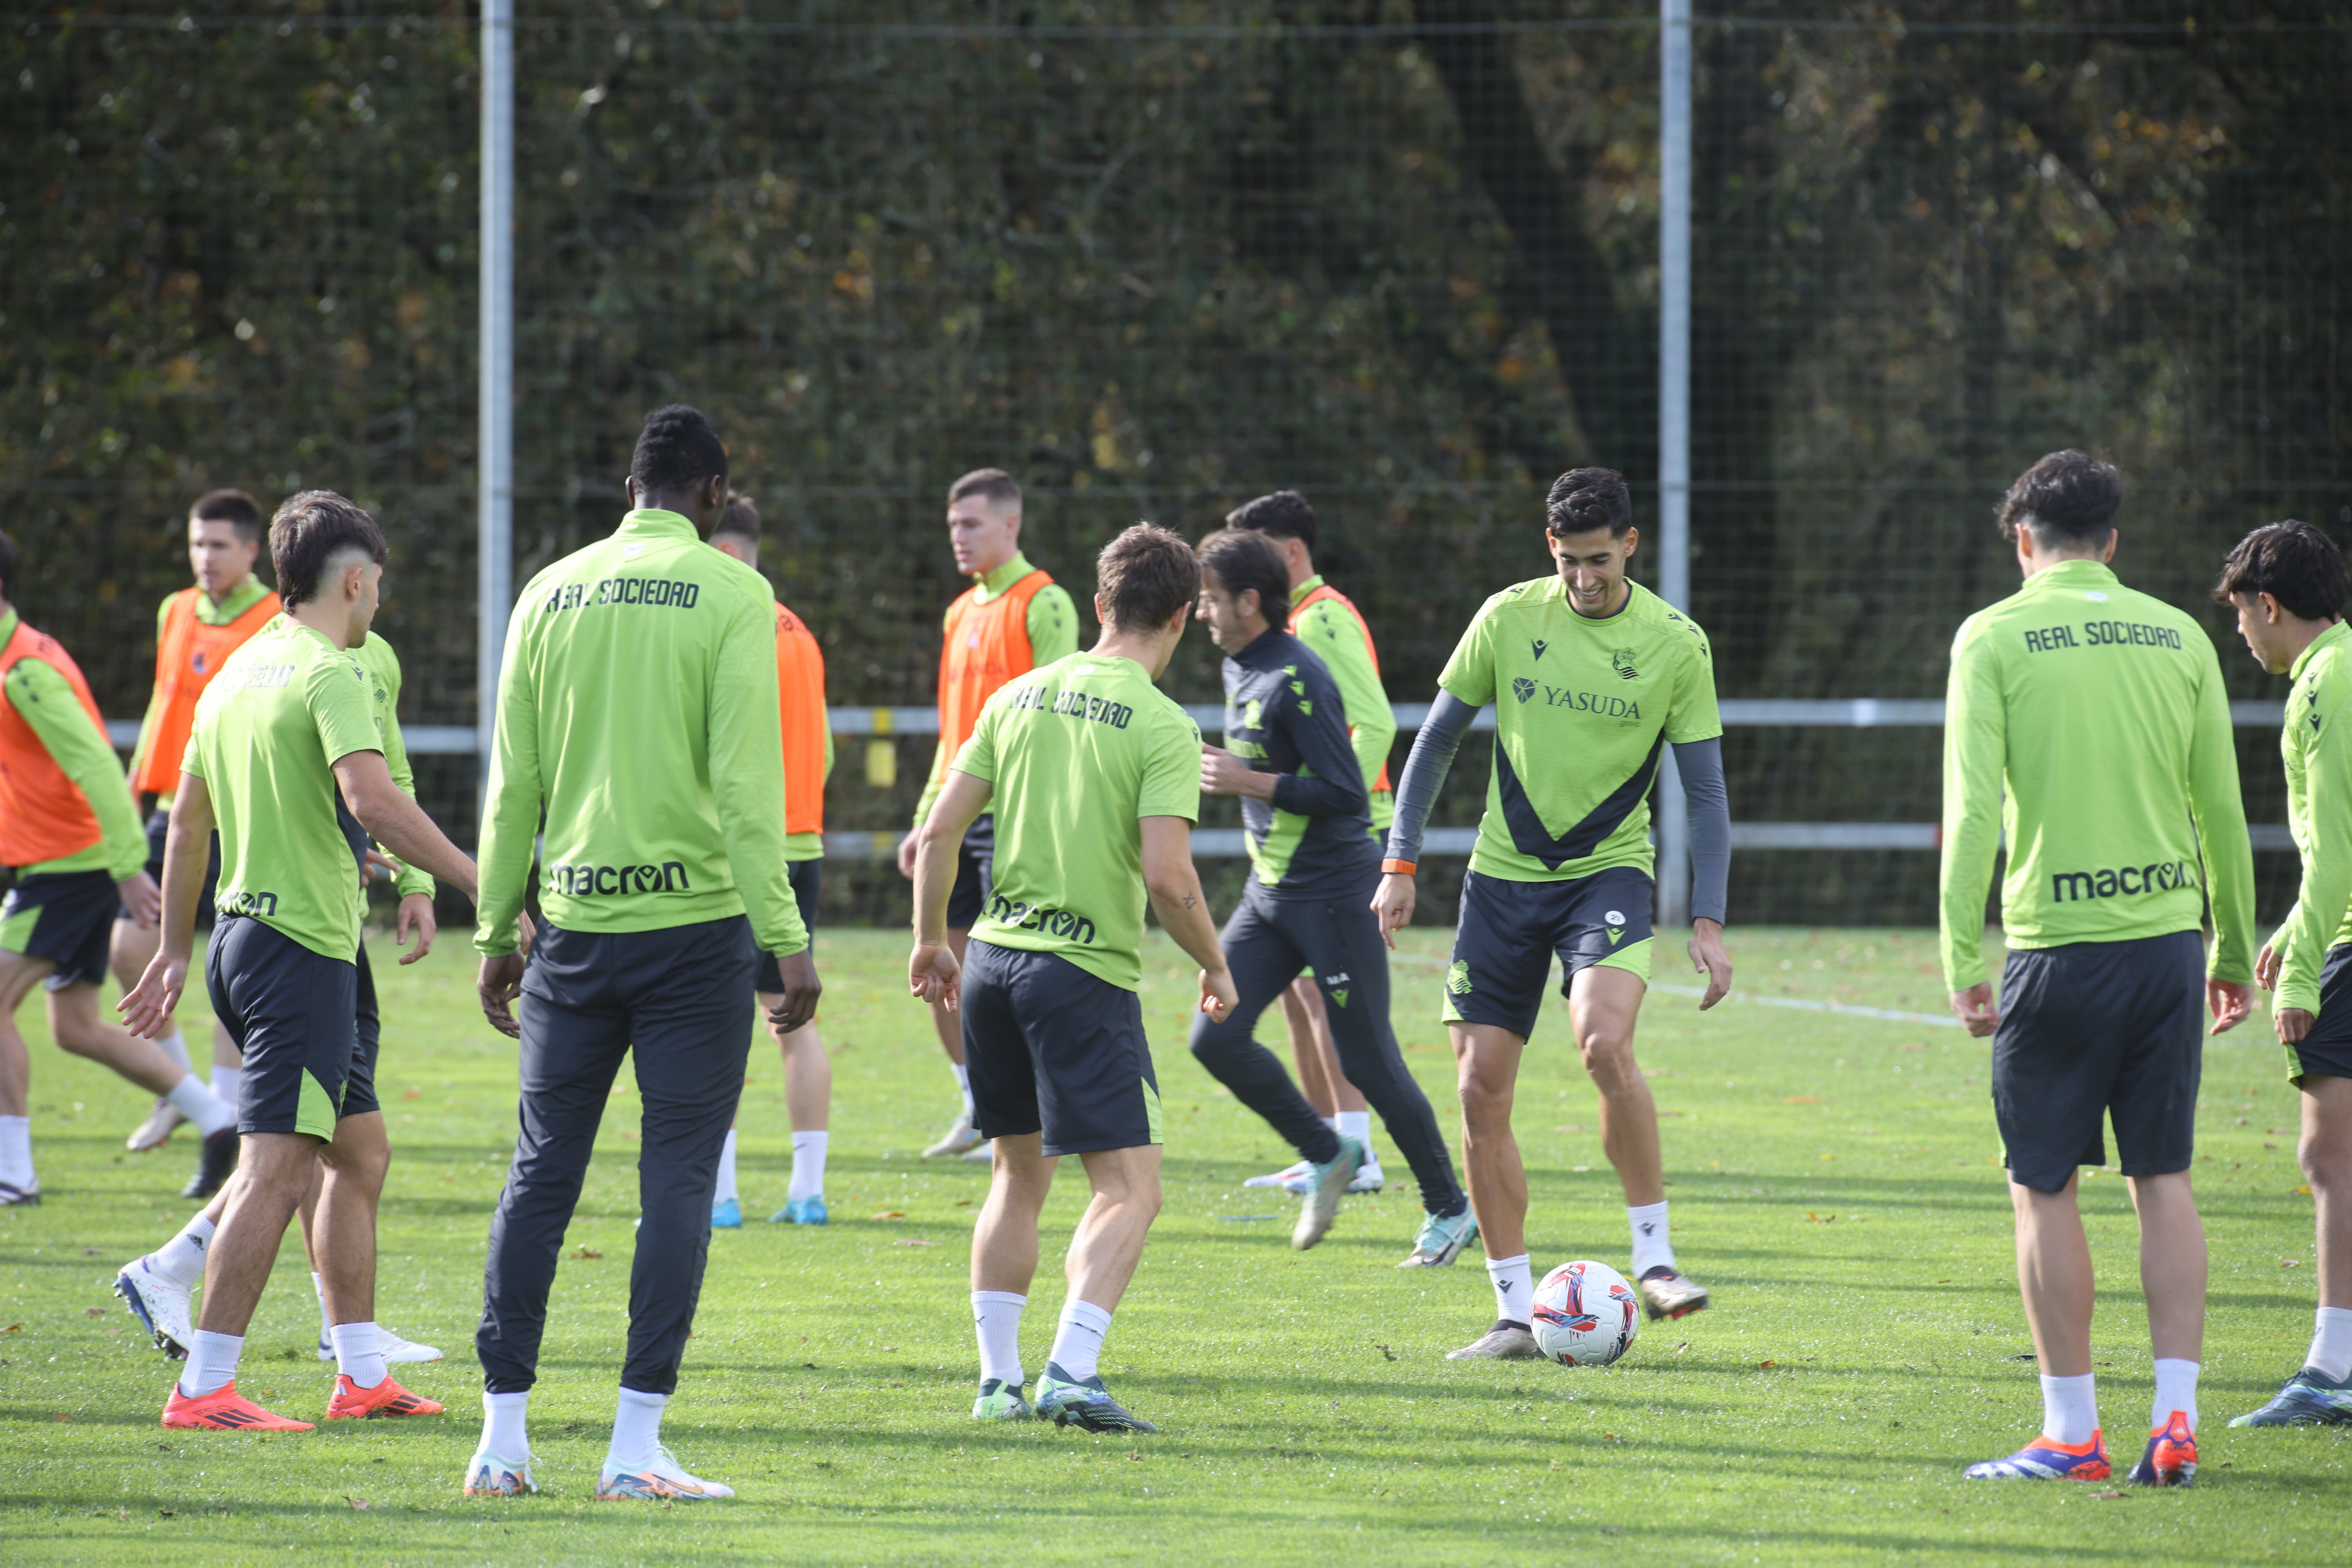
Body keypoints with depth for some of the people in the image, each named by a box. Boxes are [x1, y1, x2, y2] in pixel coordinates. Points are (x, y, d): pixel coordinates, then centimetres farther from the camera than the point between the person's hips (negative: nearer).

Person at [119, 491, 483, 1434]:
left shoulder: (239, 671, 15)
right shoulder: (332, 672, -12)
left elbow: (187, 822, 21)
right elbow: (371, 799, -27)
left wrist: (175, 952, 29)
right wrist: (476, 882, -24)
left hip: (242, 936, 10)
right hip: (303, 949, -10)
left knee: (361, 1151, 17)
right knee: (276, 1169, -12)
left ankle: (362, 1374, 19)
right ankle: (204, 1388, -16)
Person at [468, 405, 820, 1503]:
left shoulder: (551, 593, 8)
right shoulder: (731, 596, -4)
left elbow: (513, 783, 8)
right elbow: (744, 782, -10)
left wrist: (495, 935, 15)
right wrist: (787, 941, -8)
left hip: (574, 922, 4)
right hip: (696, 920, -4)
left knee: (541, 1176, 9)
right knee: (677, 1179, 0)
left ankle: (504, 1437, 8)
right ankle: (636, 1445, -4)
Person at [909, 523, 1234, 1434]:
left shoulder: (1021, 697, 8)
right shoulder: (1162, 727, -9)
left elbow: (940, 830, 9)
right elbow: (1167, 876, -17)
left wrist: (931, 940, 21)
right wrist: (1216, 968, -1)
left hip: (994, 958, 6)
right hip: (1087, 971, -6)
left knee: (1021, 1173, 20)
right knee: (1129, 1189, -4)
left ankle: (999, 1381, 19)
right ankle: (1070, 1374, -20)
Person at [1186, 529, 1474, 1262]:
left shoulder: (1298, 680, -19)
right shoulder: (1239, 671, 10)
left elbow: (1346, 794, -22)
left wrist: (1249, 782, -21)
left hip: (1334, 892, -9)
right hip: (1269, 892, 9)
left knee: (1368, 1061, -3)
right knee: (1216, 1038, -3)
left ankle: (1450, 1209, 12)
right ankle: (1325, 1156, 16)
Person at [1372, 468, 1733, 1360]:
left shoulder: (1675, 645, -5)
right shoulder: (1509, 618, -1)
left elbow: (1705, 791, -1)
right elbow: (1437, 739, 8)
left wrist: (1708, 924, -8)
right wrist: (1400, 863, 2)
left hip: (1608, 869, -3)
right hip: (1504, 875, 3)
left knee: (1605, 1042, -29)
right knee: (1481, 1090, -2)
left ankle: (1655, 1259, -17)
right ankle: (1514, 1314, 7)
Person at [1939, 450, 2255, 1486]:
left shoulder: (1995, 638, -3)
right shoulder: (2179, 638, 7)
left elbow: (1973, 808, -9)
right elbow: (2222, 808, 10)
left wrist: (1961, 963, -7)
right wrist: (2235, 952, 19)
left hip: (2057, 945, -3)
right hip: (2167, 935, 3)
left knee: (2044, 1185, 5)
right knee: (2164, 1177, 10)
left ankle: (2071, 1432, 4)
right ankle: (2175, 1419, 5)